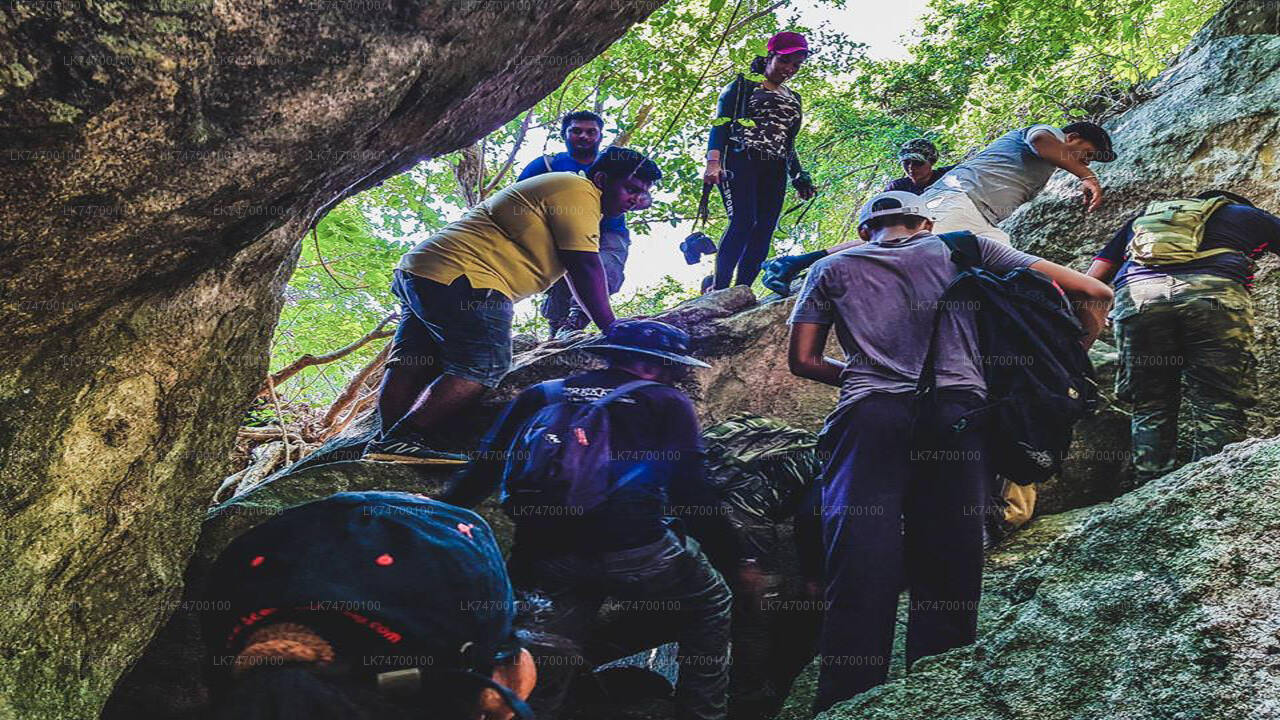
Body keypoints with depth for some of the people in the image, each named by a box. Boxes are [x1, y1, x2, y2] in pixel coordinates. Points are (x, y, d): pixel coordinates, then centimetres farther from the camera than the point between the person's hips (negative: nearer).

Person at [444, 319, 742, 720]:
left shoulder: (541, 396, 20)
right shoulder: (668, 403, 10)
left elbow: (483, 470, 15)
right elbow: (692, 495, 2)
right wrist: (734, 561, 10)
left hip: (544, 556, 3)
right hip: (636, 553, -3)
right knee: (711, 605, 22)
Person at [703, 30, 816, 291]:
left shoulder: (793, 99, 25)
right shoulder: (743, 85, 8)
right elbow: (721, 122, -1)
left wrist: (799, 178, 17)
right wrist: (713, 160, -16)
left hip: (774, 172, 6)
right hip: (740, 162, -6)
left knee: (764, 231, -8)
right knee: (743, 222, -23)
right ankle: (719, 288, -22)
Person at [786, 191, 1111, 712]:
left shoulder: (834, 268, 25)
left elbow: (802, 360, 19)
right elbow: (1093, 292, 23)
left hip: (870, 416, -1)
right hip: (958, 412, 1)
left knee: (860, 574, -9)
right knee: (946, 581, 0)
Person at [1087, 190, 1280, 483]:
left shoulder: (1141, 219, 39)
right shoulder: (1247, 214, 35)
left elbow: (1091, 281, 31)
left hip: (1135, 296, 2)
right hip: (1214, 292, -2)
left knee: (1151, 408, 7)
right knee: (1217, 408, -2)